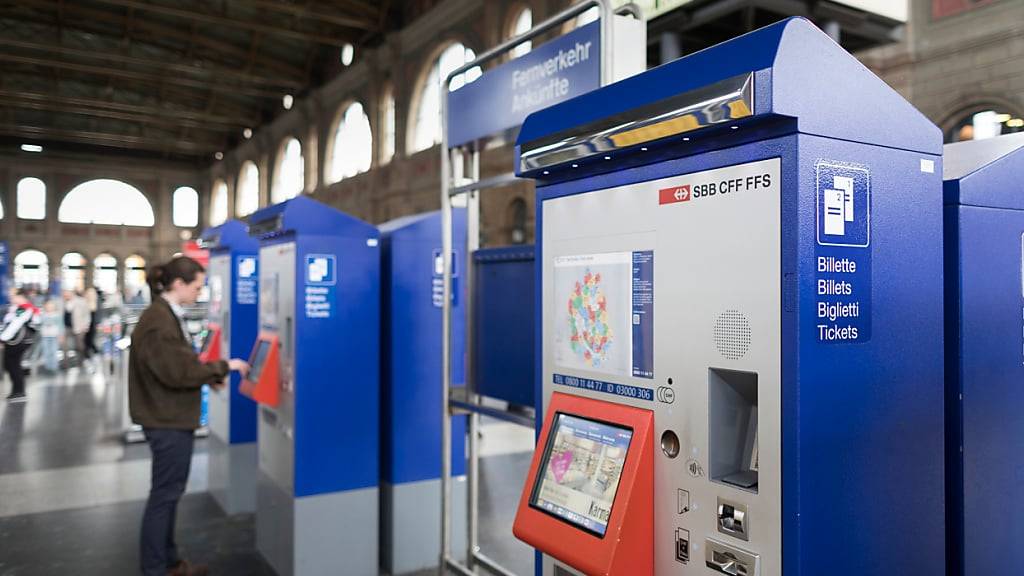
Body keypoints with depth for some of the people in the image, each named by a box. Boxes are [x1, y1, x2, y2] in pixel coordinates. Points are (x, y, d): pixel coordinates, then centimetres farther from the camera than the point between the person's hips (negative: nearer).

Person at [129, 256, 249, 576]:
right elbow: (178, 372, -24)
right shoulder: (158, 321, -22)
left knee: (169, 492, 18)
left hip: (172, 418, 10)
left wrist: (211, 376, 6)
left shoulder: (167, 315, 11)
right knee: (164, 494, 2)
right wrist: (222, 367, -16)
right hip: (167, 421, -10)